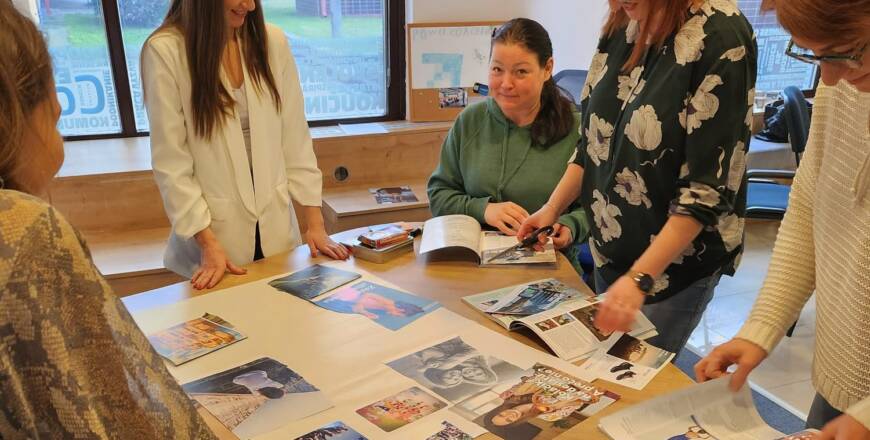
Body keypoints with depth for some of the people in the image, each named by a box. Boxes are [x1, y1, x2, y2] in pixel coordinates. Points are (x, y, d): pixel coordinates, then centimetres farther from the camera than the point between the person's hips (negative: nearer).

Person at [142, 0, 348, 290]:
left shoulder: (272, 41, -3)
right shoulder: (165, 50, -12)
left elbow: (295, 138, 0)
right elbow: (170, 161, -11)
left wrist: (315, 223, -2)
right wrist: (208, 244, -14)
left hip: (276, 227, 3)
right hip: (215, 229, -3)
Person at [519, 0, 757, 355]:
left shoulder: (721, 36, -20)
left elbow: (709, 186, -22)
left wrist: (639, 277, -25)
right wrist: (552, 207, 6)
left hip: (675, 258, -6)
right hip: (610, 247, 7)